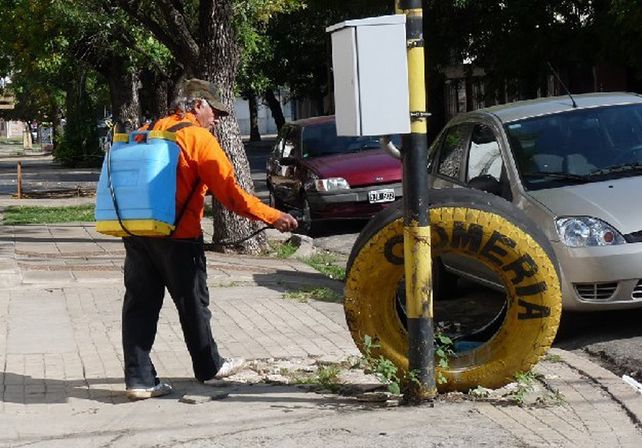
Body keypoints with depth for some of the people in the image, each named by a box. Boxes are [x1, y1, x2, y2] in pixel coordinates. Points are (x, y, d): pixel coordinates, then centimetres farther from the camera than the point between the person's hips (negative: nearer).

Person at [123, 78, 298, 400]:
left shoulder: (148, 132, 12)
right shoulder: (199, 139, -8)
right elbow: (230, 193, -13)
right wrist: (273, 217, -9)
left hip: (137, 232, 6)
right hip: (177, 237, -6)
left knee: (140, 304, 6)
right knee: (193, 304, 10)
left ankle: (139, 378, 4)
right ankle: (209, 367, 26)